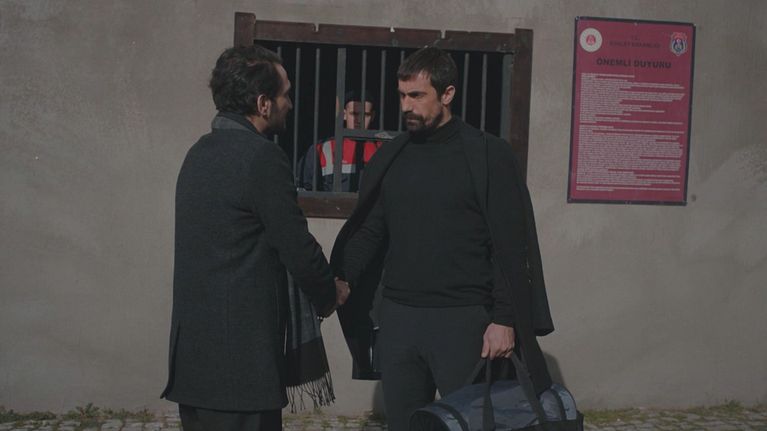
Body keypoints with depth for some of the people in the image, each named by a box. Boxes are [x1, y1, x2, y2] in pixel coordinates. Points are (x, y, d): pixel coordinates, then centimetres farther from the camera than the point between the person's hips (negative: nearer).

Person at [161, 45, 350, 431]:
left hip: (192, 347, 9)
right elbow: (297, 246, -12)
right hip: (239, 354, -8)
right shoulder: (261, 157, -16)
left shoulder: (199, 152, 10)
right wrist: (331, 295, 8)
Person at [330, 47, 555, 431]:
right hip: (397, 318, 5)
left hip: (463, 320, -4)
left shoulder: (488, 155, -5)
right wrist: (345, 303, -1)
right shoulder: (387, 158, 9)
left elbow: (512, 248, -7)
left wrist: (505, 321, -12)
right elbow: (366, 239, 10)